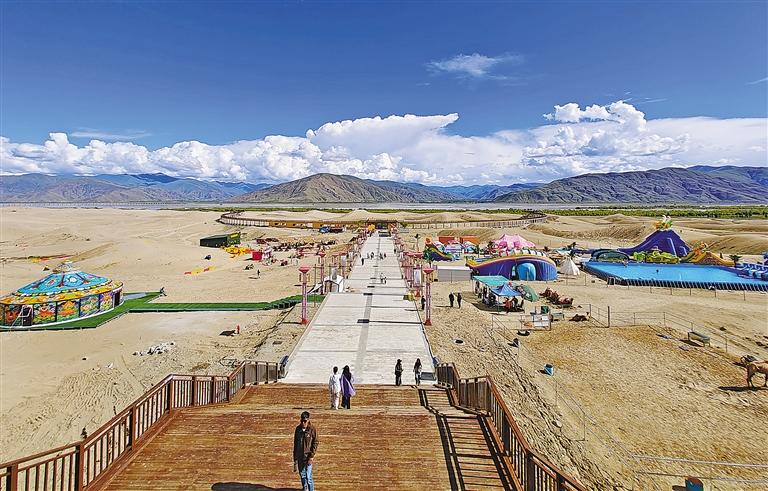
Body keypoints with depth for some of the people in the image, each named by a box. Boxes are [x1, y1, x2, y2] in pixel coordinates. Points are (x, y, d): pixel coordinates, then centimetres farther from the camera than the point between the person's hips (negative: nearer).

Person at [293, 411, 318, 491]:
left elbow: (315, 443, -7)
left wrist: (312, 456, -13)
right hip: (299, 457, 5)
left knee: (308, 477, -6)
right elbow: (295, 443, 11)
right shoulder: (298, 429, 3)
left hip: (308, 456, -5)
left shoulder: (312, 429, -10)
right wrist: (295, 458, 12)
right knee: (302, 475, 14)